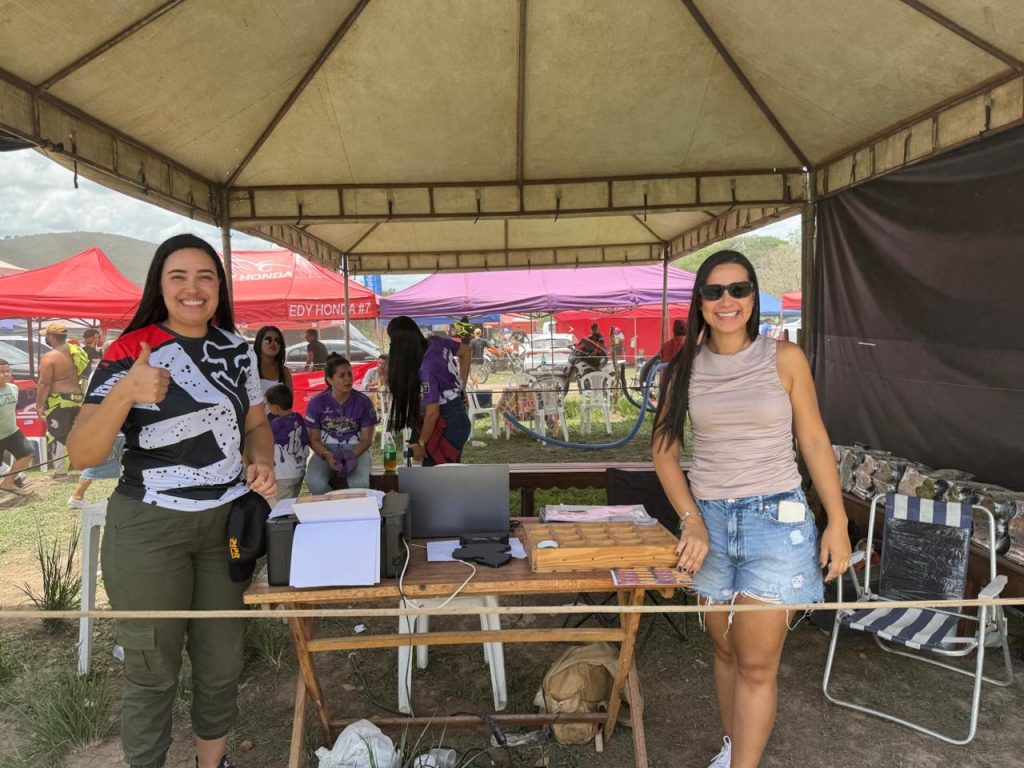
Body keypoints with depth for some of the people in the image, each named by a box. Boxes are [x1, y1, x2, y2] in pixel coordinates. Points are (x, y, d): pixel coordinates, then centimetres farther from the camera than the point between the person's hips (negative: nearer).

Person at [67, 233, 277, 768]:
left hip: (230, 520, 4)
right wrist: (124, 393, -35)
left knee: (222, 660, 16)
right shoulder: (130, 351, -12)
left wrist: (263, 463, -8)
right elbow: (81, 456, -17)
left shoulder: (238, 349, 2)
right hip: (149, 528, -4)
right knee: (153, 667, 10)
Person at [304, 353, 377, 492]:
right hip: (326, 450, 1)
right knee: (314, 482, -29)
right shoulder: (317, 402, -4)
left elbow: (366, 439, -1)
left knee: (360, 483, -31)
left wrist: (351, 455, -20)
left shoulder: (363, 401, -6)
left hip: (356, 449, -1)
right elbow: (314, 439, 1)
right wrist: (327, 456, -19)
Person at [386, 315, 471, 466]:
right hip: (457, 417, 9)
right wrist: (461, 388, 15)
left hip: (449, 424, -9)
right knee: (448, 469, 17)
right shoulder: (435, 341, -6)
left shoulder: (426, 369, -29)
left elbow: (432, 413, -24)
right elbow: (466, 350, 12)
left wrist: (421, 443, -9)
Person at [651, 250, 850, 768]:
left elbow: (814, 441, 0)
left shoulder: (784, 358, -4)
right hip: (710, 521, 3)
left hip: (775, 521, -3)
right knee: (726, 652, 18)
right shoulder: (686, 367, 1)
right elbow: (663, 449, 3)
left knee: (757, 664, 0)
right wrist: (692, 521, -6)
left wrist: (837, 522, -3)